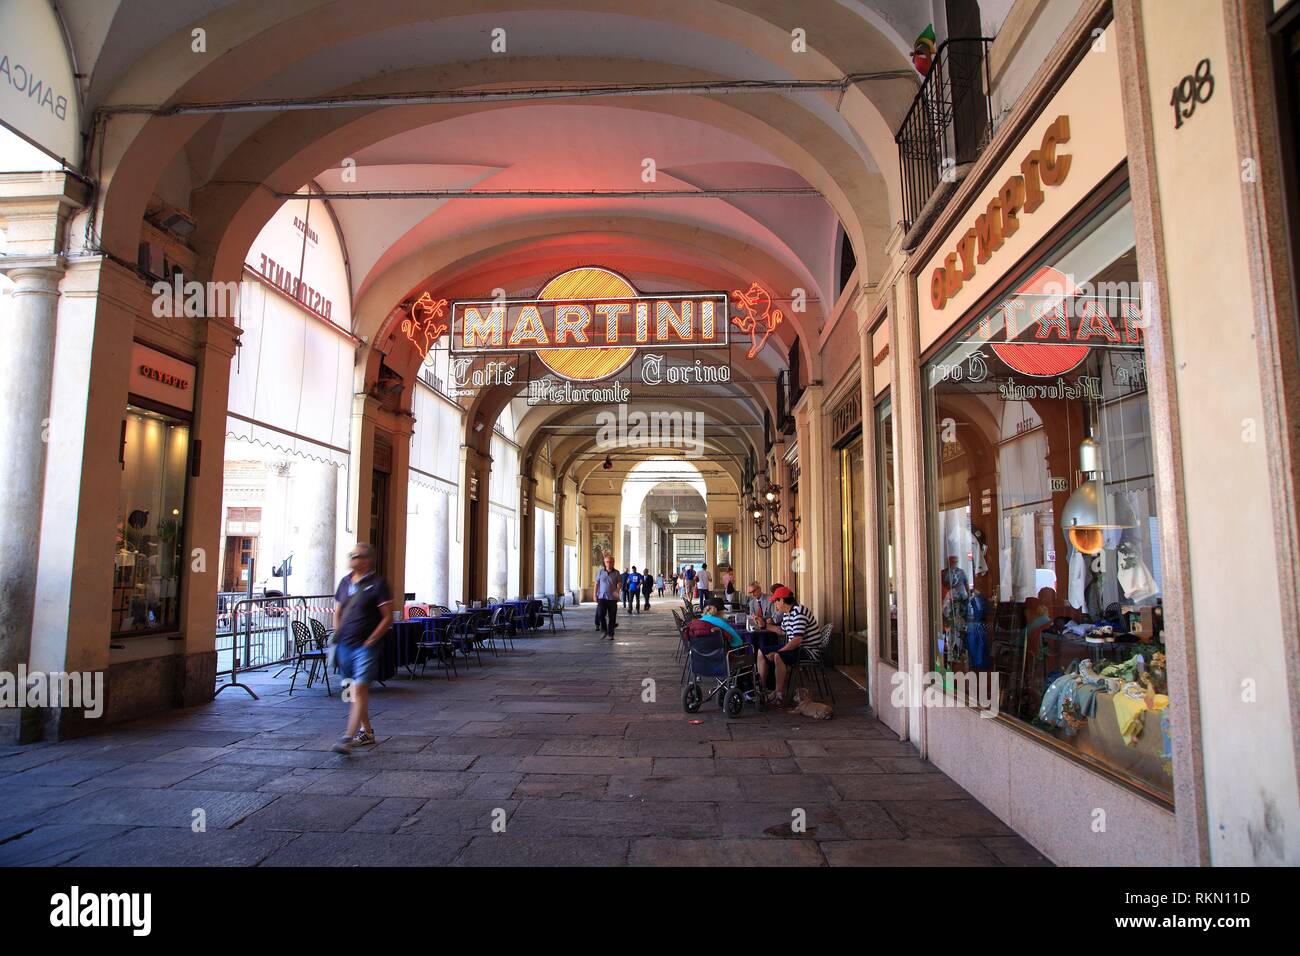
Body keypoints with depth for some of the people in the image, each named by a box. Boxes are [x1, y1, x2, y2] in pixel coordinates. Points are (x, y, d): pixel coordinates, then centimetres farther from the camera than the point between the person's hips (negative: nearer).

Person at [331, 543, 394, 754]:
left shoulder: (377, 584, -8)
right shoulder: (345, 582, 11)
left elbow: (388, 617, -9)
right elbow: (337, 613, 20)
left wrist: (370, 641, -13)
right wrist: (337, 638, 9)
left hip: (365, 646, -7)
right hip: (345, 645, 7)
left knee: (359, 690, -13)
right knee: (352, 690, 15)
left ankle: (348, 739, -14)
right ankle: (366, 731, 29)